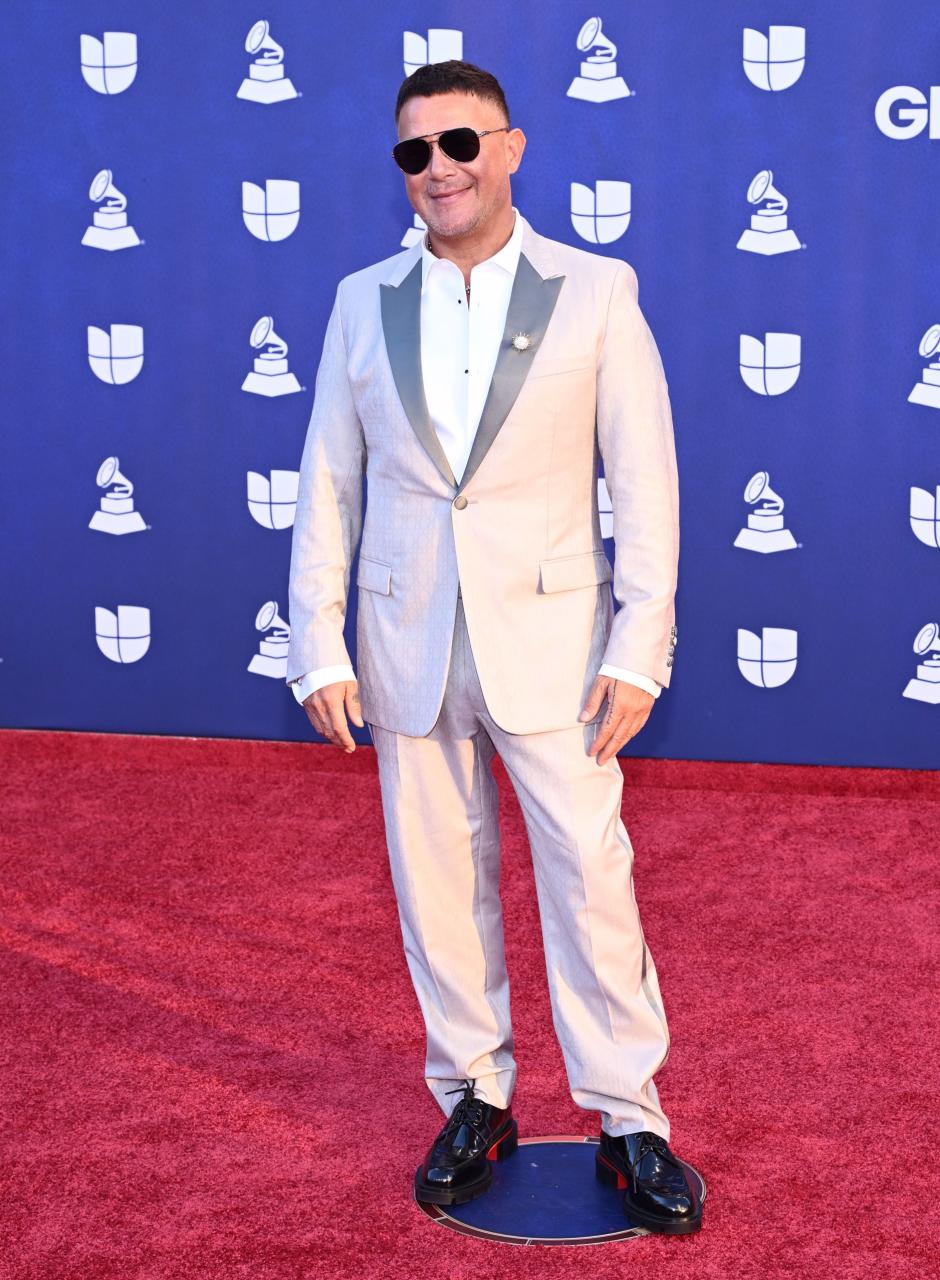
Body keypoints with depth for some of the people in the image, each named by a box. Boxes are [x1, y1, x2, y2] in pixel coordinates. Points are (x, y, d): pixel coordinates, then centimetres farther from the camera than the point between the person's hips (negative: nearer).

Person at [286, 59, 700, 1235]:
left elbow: (644, 482, -4)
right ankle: (475, 1102, 25)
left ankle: (628, 1120, 13)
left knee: (590, 877, -1)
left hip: (550, 640, -3)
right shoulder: (363, 301, 6)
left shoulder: (596, 291, -2)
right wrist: (319, 649, 1)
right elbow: (328, 484, 6)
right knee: (437, 880, 10)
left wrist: (640, 650, -10)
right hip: (407, 644, 3)